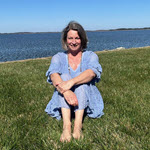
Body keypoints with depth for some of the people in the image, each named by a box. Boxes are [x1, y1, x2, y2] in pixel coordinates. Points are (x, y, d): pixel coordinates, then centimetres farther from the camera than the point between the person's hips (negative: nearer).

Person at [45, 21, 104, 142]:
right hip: (64, 101, 1)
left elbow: (91, 73, -21)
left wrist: (71, 82, -40)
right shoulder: (58, 57, 5)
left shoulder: (91, 56, 3)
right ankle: (66, 125, -40)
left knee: (80, 77, -26)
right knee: (64, 76, -25)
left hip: (87, 100, -1)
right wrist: (65, 91, -39)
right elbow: (54, 76, -17)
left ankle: (78, 125, -41)